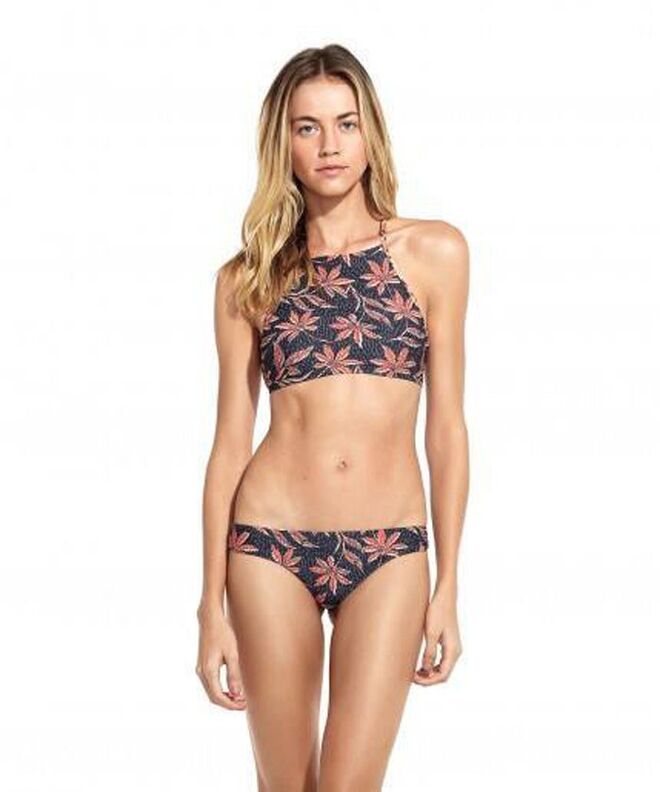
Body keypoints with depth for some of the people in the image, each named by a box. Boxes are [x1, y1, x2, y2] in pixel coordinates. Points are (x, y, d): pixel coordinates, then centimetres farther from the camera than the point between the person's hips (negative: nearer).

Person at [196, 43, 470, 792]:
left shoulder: (435, 251, 3)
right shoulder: (246, 276, 4)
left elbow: (447, 426, 3)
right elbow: (230, 441, 3)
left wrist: (448, 586, 1)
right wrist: (212, 606, 2)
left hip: (388, 553, 0)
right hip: (272, 546, 1)